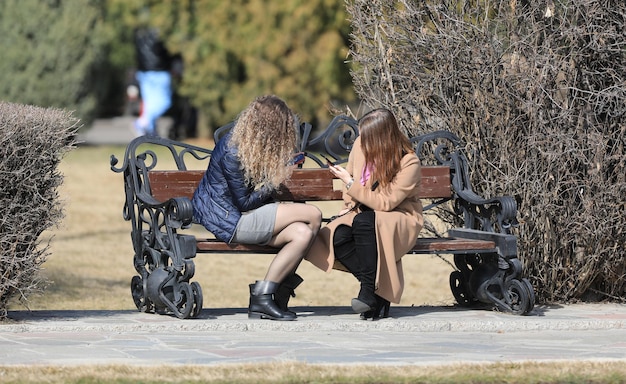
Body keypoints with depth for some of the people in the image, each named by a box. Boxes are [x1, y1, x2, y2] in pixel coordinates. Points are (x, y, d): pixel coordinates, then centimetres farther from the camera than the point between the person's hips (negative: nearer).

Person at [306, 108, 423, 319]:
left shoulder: (409, 163, -20)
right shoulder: (361, 146, -5)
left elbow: (385, 203, -22)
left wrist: (350, 183, -21)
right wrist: (350, 206, -1)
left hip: (399, 220, -5)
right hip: (362, 213, 5)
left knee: (364, 222, -38)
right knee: (338, 236, -28)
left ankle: (369, 292, -32)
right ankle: (377, 290, -22)